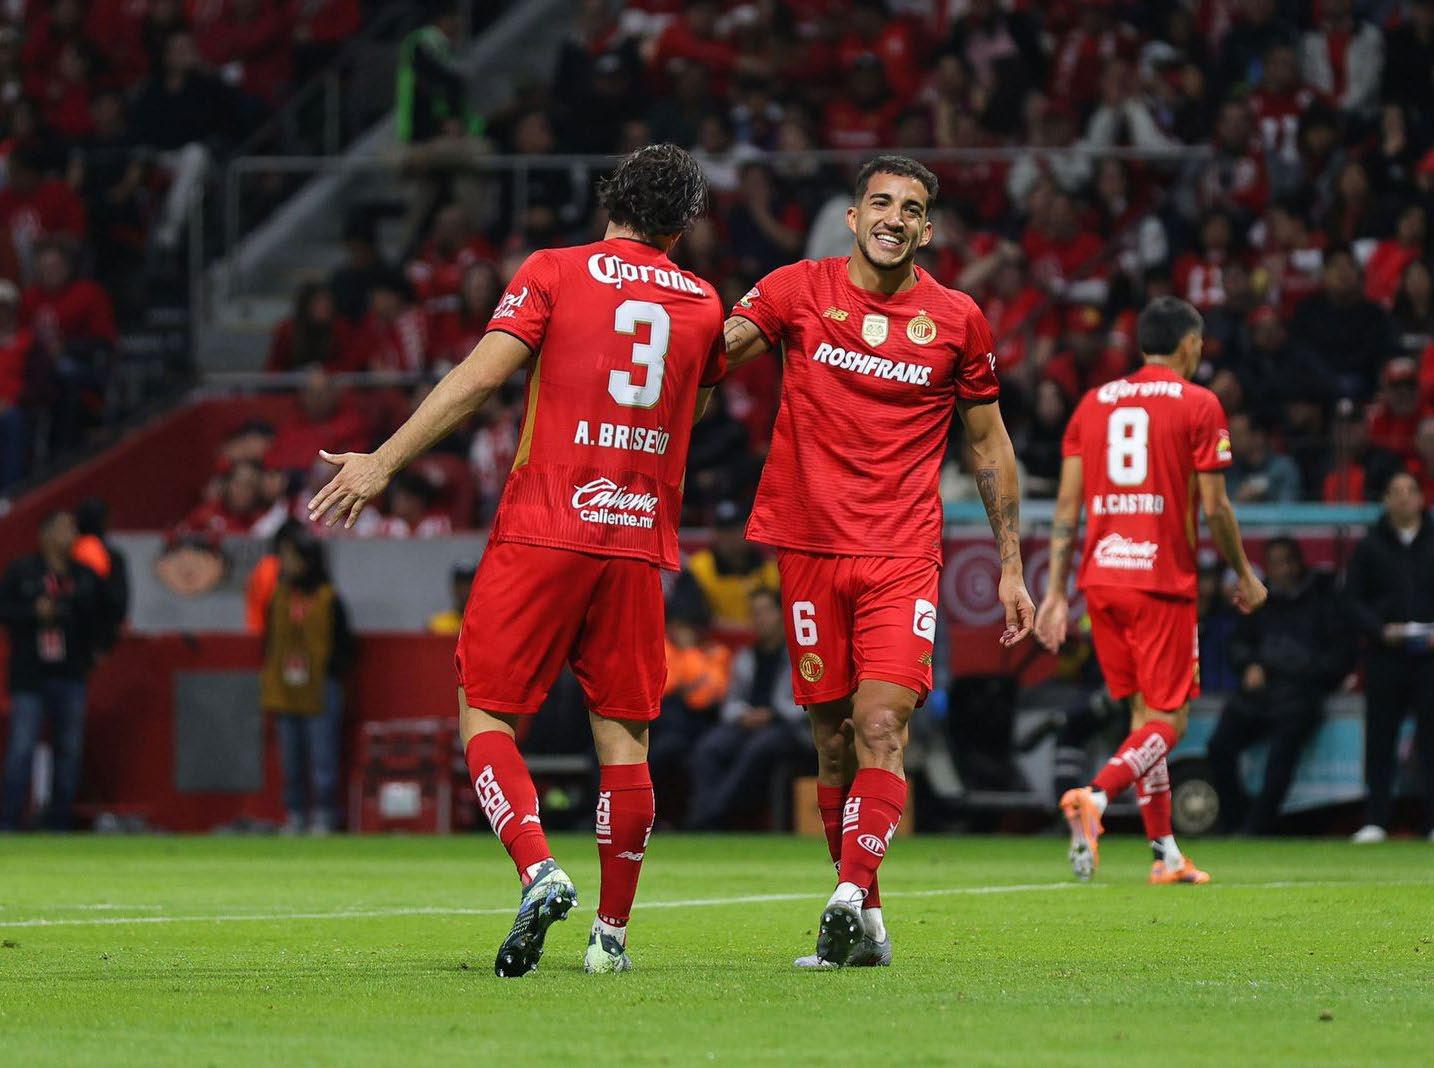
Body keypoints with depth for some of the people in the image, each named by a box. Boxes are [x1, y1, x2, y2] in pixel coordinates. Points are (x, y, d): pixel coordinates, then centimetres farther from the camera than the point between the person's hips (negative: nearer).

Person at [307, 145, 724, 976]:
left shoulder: (553, 272, 1)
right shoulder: (703, 304, 11)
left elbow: (482, 376, -9)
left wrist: (385, 462, -7)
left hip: (543, 530, -3)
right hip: (640, 541, 3)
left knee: (485, 713, 2)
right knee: (625, 736, 8)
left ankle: (539, 870, -20)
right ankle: (612, 932, 9)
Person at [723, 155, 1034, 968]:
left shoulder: (958, 320, 6)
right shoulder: (799, 291, 5)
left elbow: (990, 446, 14)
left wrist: (1011, 566, 12)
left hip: (904, 554, -1)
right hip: (810, 543, 1)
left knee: (882, 724, -17)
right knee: (834, 736, 5)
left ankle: (849, 899, -25)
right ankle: (867, 918, 15)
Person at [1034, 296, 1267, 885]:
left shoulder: (1093, 403, 11)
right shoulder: (1197, 404, -2)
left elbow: (1067, 504, 7)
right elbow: (1214, 507, -5)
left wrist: (1056, 590, 8)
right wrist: (1245, 576, 8)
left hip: (1100, 577, 5)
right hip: (1163, 581, -5)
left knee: (1144, 714, 14)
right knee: (1168, 720, -2)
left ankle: (1166, 853, 16)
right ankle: (1093, 797, -27)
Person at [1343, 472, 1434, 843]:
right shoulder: (1370, 547, 8)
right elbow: (1353, 600, 7)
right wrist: (1381, 630, -9)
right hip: (1384, 656, 0)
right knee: (1380, 739, 1)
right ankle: (1376, 820, 6)